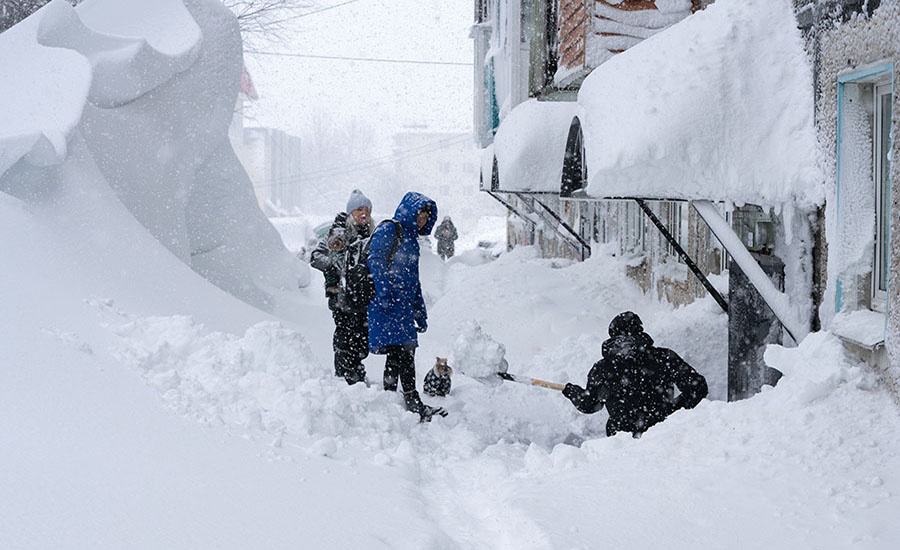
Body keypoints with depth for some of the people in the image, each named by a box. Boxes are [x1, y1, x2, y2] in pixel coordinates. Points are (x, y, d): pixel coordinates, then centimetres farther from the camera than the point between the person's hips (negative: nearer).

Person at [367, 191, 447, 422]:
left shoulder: (411, 239, 25)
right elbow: (376, 261, -14)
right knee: (402, 351, -14)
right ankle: (415, 405, -18)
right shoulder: (388, 230, -2)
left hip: (404, 305, 9)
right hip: (387, 305, -9)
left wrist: (421, 314, 27)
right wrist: (384, 294, -22)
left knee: (405, 352, 5)